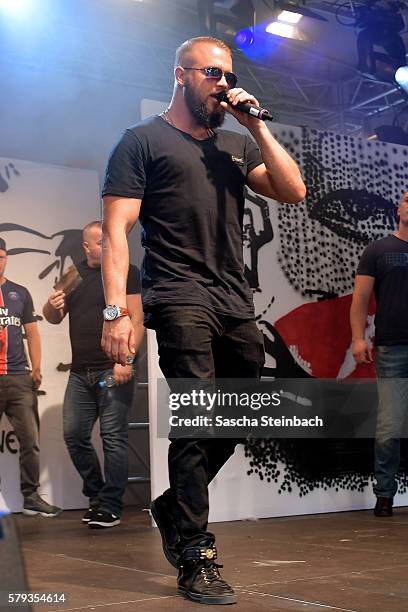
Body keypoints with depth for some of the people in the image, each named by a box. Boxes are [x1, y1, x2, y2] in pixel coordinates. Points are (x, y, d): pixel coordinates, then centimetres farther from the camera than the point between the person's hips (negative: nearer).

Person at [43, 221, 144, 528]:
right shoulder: (74, 273, 14)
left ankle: (110, 508, 1)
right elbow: (54, 318, 18)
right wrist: (52, 305, -6)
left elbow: (137, 319, -9)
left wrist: (126, 359, -19)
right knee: (74, 435, 7)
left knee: (114, 438, -5)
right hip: (80, 372, 6)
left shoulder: (126, 272, -2)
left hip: (113, 370, -6)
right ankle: (96, 495, 24)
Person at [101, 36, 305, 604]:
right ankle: (196, 558, -4)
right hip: (180, 297, -6)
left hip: (235, 302, 6)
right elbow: (116, 229, -3)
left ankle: (173, 507, 27)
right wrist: (115, 311, -14)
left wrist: (257, 125, 6)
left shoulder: (237, 144, 22)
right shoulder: (144, 140, 5)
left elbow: (293, 190, 10)